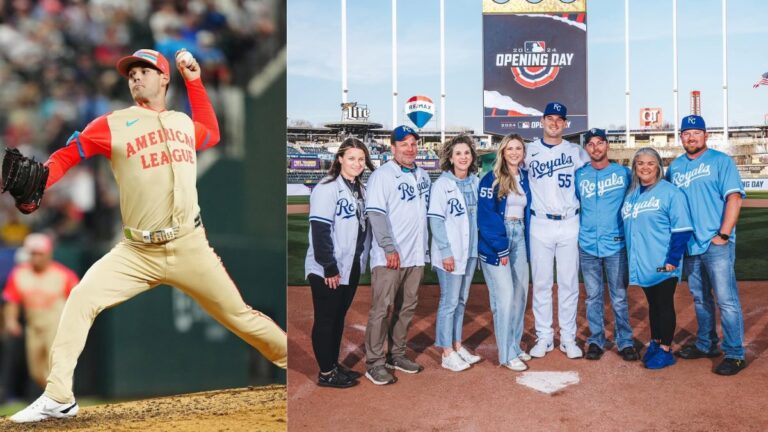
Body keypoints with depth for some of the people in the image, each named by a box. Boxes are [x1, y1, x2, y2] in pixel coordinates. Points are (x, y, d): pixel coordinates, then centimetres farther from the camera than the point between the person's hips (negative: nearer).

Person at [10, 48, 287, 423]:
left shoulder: (185, 123, 13)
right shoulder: (112, 124, 2)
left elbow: (212, 135, 35)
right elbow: (66, 156, 0)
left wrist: (194, 81, 27)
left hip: (190, 248, 1)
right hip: (137, 252, -1)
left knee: (238, 314, 5)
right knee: (81, 299, -16)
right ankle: (58, 399, -10)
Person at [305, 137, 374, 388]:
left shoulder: (361, 189, 11)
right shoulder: (328, 188, -14)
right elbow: (320, 230, -18)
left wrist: (362, 259, 9)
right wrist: (329, 267, -19)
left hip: (352, 268, 8)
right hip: (326, 270, -8)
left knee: (339, 317, 16)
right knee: (325, 319, 1)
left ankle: (334, 364, 26)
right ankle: (326, 373, 8)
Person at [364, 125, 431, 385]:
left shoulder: (423, 176, 14)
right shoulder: (382, 176, -6)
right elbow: (376, 214, -14)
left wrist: (425, 247, 12)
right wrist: (390, 249, -19)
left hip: (416, 255, 7)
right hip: (389, 257, -7)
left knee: (407, 307, 12)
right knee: (382, 308, -6)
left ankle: (396, 354, 23)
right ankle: (375, 363, -2)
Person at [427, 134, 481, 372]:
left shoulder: (476, 183, 8)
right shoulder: (442, 184, -9)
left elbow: (479, 216, 14)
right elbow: (435, 220, -12)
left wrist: (480, 246, 7)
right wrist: (446, 251, -16)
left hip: (470, 252, 6)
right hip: (450, 254, -6)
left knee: (461, 301, 14)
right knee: (449, 302, -2)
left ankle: (457, 346, 24)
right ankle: (447, 354, 5)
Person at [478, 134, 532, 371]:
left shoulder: (525, 178, 11)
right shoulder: (492, 179, -8)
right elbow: (486, 216, -12)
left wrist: (526, 243, 7)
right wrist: (501, 249, -14)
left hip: (519, 238, 6)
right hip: (495, 242, -6)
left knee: (520, 294, 8)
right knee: (505, 296, -8)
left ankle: (514, 345, 21)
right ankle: (507, 354, -2)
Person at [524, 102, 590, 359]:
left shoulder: (576, 152, 6)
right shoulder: (529, 151, 5)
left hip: (569, 224, 0)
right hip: (540, 224, 0)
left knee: (569, 283, 3)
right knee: (541, 283, 3)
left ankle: (568, 338, 10)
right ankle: (544, 337, 11)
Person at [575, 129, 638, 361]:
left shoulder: (623, 173, 3)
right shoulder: (579, 175, 7)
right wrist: (578, 231, 8)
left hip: (615, 244, -2)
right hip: (588, 246, 2)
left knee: (619, 298, 0)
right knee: (593, 297, 7)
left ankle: (625, 342, 7)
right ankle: (596, 340, 15)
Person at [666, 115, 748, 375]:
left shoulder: (720, 161, -3)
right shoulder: (675, 166, 14)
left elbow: (734, 197, -11)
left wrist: (723, 234, -17)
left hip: (716, 244, -6)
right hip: (689, 244, 6)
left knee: (726, 299, -10)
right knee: (700, 298, 15)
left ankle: (735, 354, -7)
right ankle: (706, 345, 27)